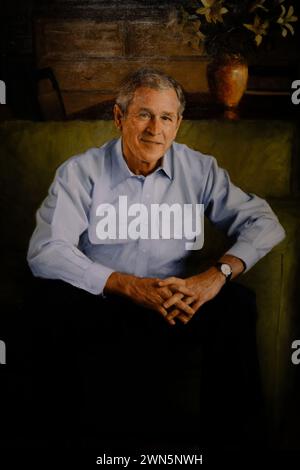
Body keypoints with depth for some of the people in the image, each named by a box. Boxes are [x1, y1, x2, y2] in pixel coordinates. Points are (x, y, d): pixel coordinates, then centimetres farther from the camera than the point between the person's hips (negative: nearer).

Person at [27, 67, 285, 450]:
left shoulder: (200, 170, 6)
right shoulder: (81, 172, -1)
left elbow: (263, 221, 3)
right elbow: (45, 252, -12)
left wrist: (219, 273, -17)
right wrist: (129, 285, -22)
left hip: (177, 301, 1)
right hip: (102, 303, -1)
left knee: (237, 302, -26)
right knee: (57, 301, -31)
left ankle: (229, 422, -3)